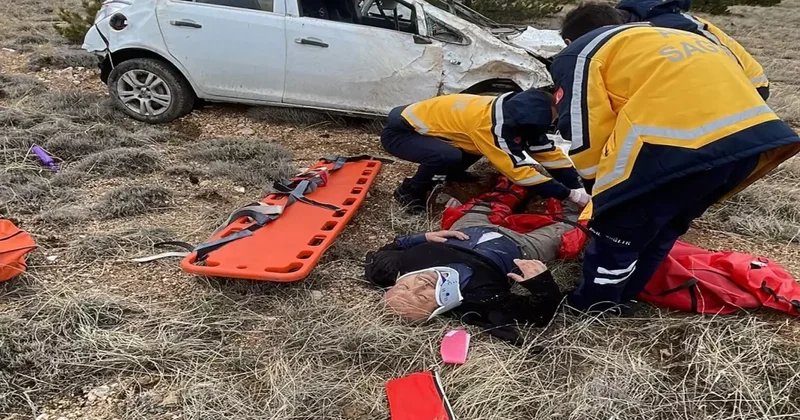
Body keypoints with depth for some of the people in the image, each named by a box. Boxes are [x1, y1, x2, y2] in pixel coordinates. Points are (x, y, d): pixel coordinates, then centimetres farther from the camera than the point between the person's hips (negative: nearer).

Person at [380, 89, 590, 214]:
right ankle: (409, 191, -7)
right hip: (399, 132, -8)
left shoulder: (513, 114, -7)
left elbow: (550, 153, -2)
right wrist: (571, 194, -26)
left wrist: (580, 187, -8)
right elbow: (520, 171, -30)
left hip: (423, 122, 8)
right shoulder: (491, 126, -32)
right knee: (449, 156, -32)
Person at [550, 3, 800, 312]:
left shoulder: (580, 54, 16)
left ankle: (590, 310, 31)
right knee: (664, 226, 27)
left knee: (617, 230, 13)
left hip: (676, 145, -8)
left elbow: (586, 135, 6)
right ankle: (619, 299, 43)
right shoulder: (664, 39, 38)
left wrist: (604, 191, 23)